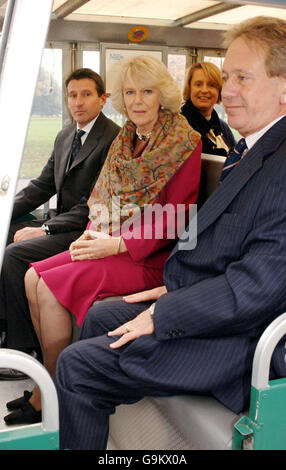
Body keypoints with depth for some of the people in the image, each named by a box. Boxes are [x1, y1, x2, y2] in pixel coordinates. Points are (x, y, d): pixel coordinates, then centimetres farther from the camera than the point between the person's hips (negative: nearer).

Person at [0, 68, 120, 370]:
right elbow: (42, 185, 17)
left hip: (88, 230, -9)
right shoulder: (64, 136, 16)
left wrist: (46, 229, -19)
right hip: (61, 223, 9)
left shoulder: (114, 139, -12)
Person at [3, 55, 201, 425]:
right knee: (33, 277, -6)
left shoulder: (184, 143, -9)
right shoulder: (125, 140, 13)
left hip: (151, 256, -7)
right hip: (113, 246, 8)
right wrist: (93, 233, -2)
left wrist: (116, 244, -20)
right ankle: (51, 379, 6)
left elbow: (175, 218, -15)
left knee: (52, 286, -19)